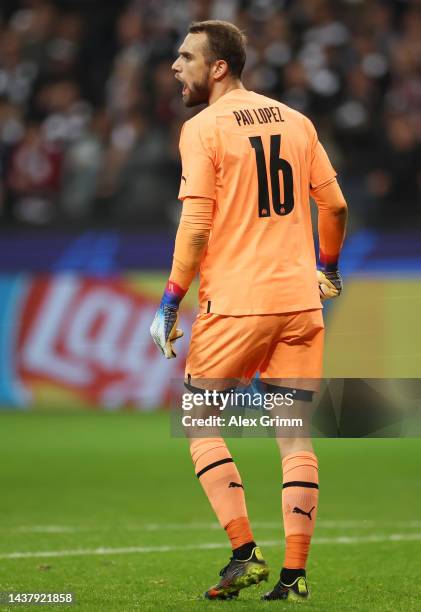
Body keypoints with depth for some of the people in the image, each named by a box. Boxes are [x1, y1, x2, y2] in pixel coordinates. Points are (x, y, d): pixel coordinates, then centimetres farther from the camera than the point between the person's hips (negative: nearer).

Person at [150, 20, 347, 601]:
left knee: (199, 423, 9)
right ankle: (294, 575, 2)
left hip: (236, 303, -5)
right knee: (294, 435, 6)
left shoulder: (203, 128, -6)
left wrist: (169, 304, -5)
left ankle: (245, 553, 0)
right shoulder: (295, 122, 11)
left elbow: (196, 227, -11)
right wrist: (327, 268, 29)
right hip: (300, 298, 5)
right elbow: (335, 206, 13)